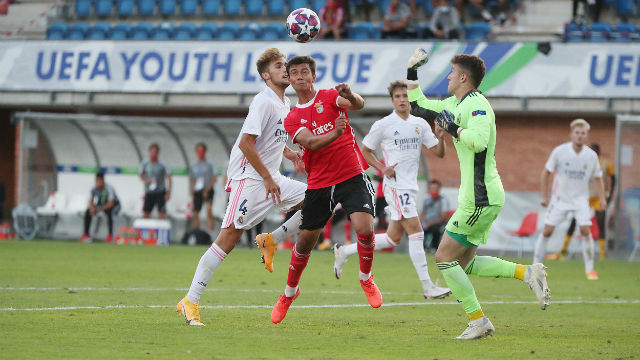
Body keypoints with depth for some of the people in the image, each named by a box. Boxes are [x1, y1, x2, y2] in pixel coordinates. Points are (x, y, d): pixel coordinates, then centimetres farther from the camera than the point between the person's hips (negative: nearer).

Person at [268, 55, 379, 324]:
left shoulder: (330, 97, 2)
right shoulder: (292, 119, 7)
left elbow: (358, 104, -19)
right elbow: (311, 143, -13)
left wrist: (351, 96, -45)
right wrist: (334, 134, -34)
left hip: (352, 176, -3)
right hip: (318, 183, 3)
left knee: (364, 228, -23)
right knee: (305, 241, 8)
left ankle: (366, 278, 4)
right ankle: (289, 293, 31)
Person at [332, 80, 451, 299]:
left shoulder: (420, 124, 10)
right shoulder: (383, 125, -4)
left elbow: (439, 153, 9)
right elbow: (366, 150, 6)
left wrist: (441, 138, -12)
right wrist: (383, 169, -8)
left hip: (410, 186, 7)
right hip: (396, 185, -7)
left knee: (393, 238, 10)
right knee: (416, 232, -14)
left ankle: (344, 252, 25)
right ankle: (428, 287, -14)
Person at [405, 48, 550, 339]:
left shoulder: (476, 104, -14)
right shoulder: (456, 104, 16)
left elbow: (479, 140, -31)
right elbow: (419, 107, 28)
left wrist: (452, 128, -18)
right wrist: (412, 74, 23)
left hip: (480, 199, -10)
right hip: (482, 197, 10)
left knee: (445, 257, -5)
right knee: (463, 263, 11)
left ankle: (478, 321, -3)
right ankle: (527, 273, 3)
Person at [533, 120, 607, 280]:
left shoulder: (591, 156, -6)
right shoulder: (559, 151, -11)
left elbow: (597, 177, 8)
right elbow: (547, 172, -1)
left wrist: (602, 199, 1)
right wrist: (544, 196, 0)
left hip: (580, 198, 1)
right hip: (560, 198, 0)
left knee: (585, 230, -15)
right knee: (547, 230, -5)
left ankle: (589, 269, -4)